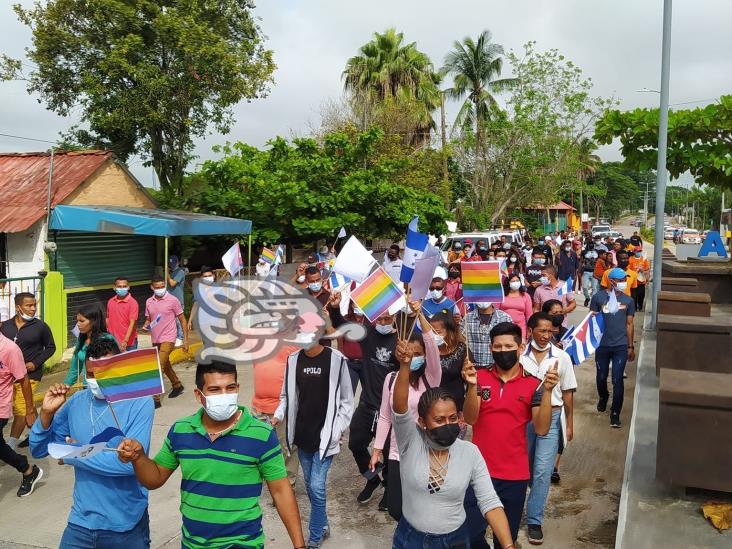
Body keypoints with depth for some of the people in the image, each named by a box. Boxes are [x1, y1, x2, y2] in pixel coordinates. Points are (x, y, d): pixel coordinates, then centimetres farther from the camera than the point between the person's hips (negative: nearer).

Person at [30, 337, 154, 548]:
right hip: (81, 521, 3)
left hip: (125, 524, -3)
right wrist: (46, 413, -11)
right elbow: (38, 450, 6)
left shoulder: (140, 402, -16)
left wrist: (75, 455, -14)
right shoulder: (76, 402, -1)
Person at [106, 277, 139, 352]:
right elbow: (108, 318, 17)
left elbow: (132, 323, -16)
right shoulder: (110, 301, 6)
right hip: (113, 342, 4)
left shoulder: (133, 303, -11)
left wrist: (125, 341, -24)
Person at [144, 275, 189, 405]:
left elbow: (182, 320, -5)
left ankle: (156, 398, -10)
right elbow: (148, 319, 16)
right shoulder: (149, 302, 5)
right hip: (155, 339, 6)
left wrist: (185, 340, -6)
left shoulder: (173, 300, -10)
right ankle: (177, 386, 42)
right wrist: (145, 326, -8)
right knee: (166, 366, 21)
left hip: (167, 339, -6)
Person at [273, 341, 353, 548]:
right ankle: (322, 526, 37)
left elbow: (346, 400, -6)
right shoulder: (293, 359, 0)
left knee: (317, 486, -5)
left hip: (325, 435, -5)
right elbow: (287, 395, 9)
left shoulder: (336, 360, -12)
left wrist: (338, 430, -11)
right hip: (302, 435, 5)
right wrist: (279, 415, -7)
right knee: (310, 485, 17)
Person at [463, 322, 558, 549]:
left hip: (515, 475, 0)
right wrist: (472, 385, -27)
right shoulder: (480, 377, -2)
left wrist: (547, 392, -23)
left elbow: (541, 429, -11)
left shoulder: (533, 384, -2)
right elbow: (470, 418, -12)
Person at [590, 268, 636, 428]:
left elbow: (629, 324, 9)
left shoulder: (628, 300, 4)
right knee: (601, 377, 14)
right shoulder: (599, 297, -2)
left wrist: (631, 346, 9)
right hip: (602, 345, 0)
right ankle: (603, 397, 45)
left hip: (621, 346, 0)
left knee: (617, 380, -3)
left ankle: (615, 414, 8)